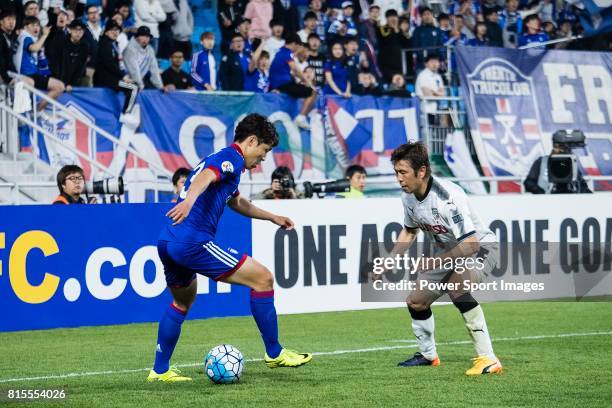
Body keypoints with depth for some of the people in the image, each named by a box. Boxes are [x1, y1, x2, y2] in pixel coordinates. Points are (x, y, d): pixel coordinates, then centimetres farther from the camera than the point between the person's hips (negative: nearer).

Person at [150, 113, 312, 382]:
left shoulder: (218, 159, 28)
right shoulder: (231, 157, -3)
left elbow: (236, 202, 45)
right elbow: (205, 177, -26)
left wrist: (272, 217, 51)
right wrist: (189, 200, -45)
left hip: (167, 243, 10)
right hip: (194, 242, -10)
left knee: (183, 302, 31)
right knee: (263, 278, -4)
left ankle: (160, 370, 31)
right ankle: (274, 354, 3)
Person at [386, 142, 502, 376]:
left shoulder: (448, 196, -34)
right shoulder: (408, 196, -9)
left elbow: (471, 243, -37)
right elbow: (409, 231, 12)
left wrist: (438, 261, -41)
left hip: (479, 247, -9)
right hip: (448, 253, 9)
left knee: (456, 285, -36)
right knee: (416, 301, 9)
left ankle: (487, 359, -34)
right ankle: (428, 354, 37)